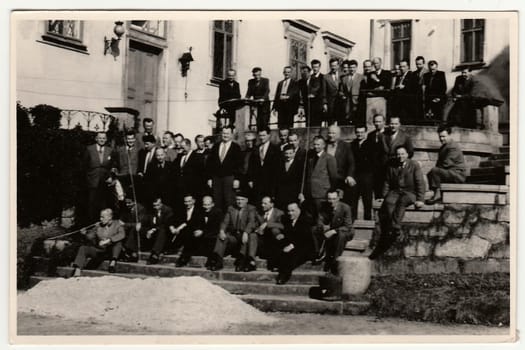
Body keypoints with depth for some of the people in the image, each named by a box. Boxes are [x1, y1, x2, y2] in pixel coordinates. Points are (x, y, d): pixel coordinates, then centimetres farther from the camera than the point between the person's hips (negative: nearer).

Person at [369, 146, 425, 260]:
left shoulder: (414, 165, 6)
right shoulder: (392, 167, 17)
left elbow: (420, 183, -1)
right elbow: (387, 183, 16)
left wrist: (420, 199, -12)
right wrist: (384, 196, -1)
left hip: (409, 193, -3)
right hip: (395, 192, 3)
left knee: (401, 202, -36)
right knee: (388, 203, -31)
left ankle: (394, 228, -42)